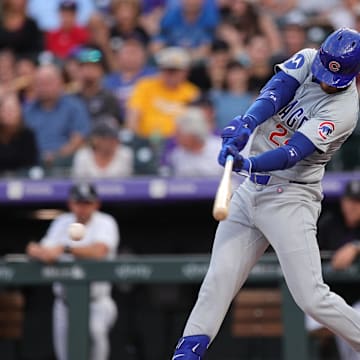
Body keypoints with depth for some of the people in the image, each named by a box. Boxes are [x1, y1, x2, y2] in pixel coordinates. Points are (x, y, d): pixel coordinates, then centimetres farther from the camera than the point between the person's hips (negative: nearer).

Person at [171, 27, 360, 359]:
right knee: (219, 279, 0)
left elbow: (292, 153, -26)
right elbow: (276, 91, -15)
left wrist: (248, 164, -43)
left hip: (290, 198, -6)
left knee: (312, 298, -12)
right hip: (251, 191, 6)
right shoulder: (307, 60, 1)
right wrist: (246, 124, -34)